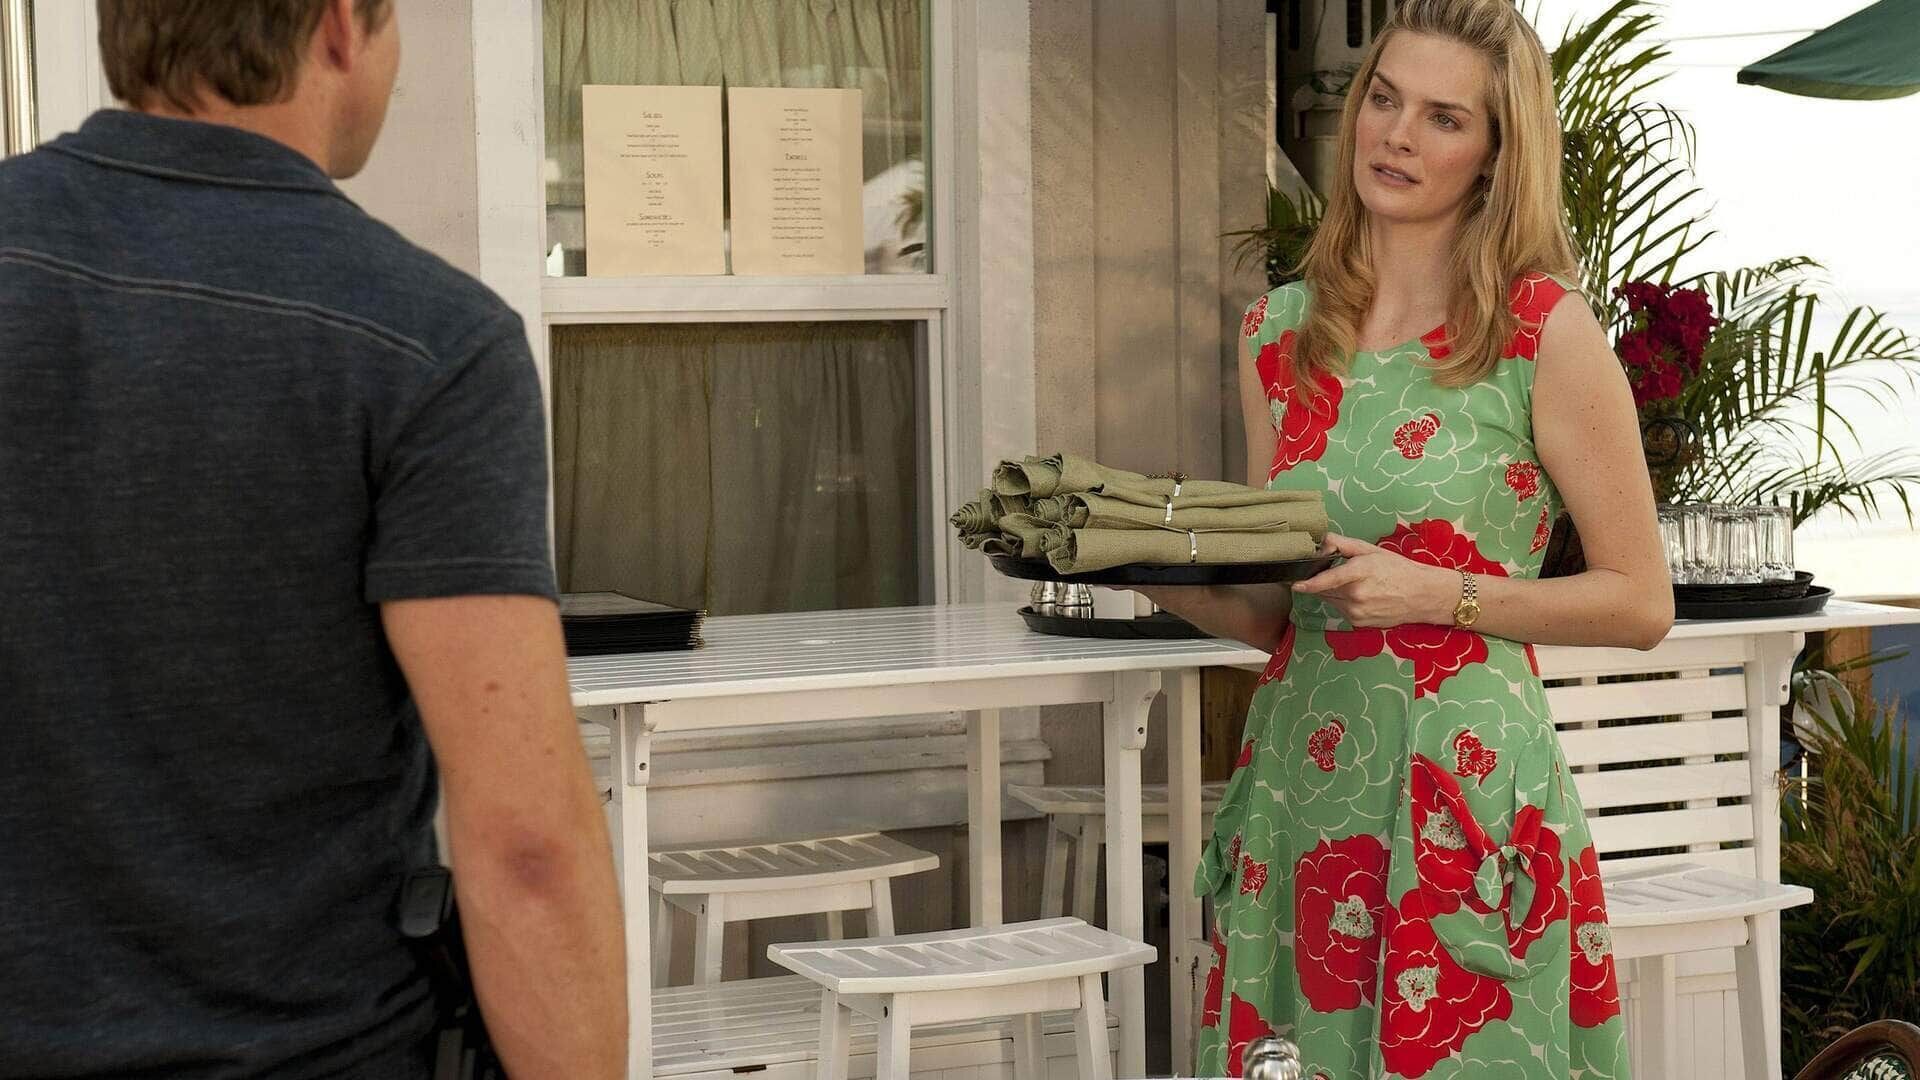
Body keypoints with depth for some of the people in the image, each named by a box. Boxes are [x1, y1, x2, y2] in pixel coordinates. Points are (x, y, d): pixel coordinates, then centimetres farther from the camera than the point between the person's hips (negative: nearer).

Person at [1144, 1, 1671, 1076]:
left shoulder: (1545, 331, -5)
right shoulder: (1281, 332, 9)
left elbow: (1641, 602, -3)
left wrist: (1441, 595, -14)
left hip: (1469, 783, -4)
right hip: (1299, 776, 5)